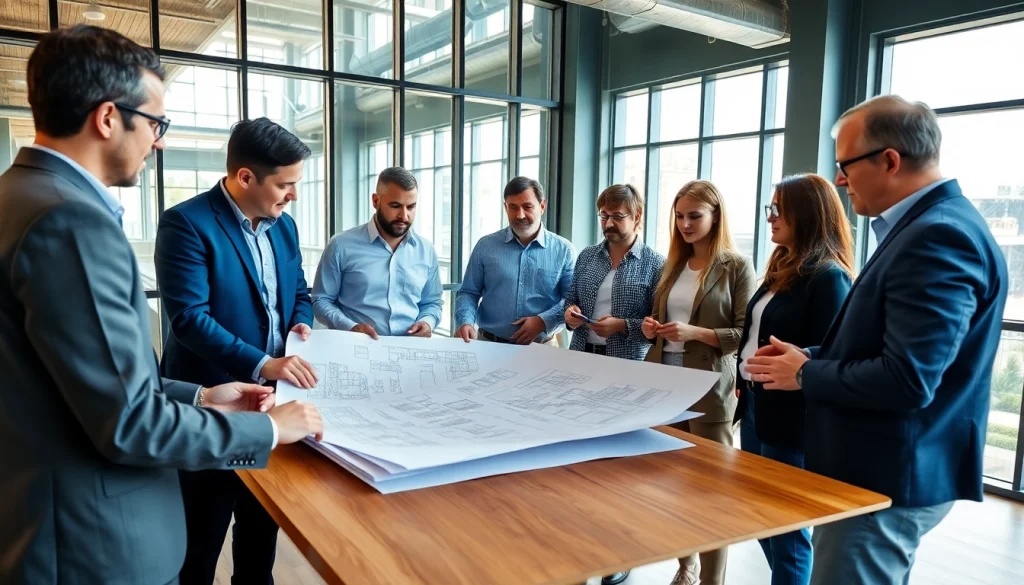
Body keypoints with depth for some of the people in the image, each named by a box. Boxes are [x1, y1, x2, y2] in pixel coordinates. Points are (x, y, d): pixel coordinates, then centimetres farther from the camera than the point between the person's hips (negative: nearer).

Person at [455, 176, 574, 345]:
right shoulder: (486, 246, 7)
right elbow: (468, 293, 9)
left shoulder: (563, 250, 4)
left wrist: (544, 321, -13)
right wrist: (466, 322, -9)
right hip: (489, 344, 0)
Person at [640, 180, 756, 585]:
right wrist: (651, 327, -1)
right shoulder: (673, 265, 13)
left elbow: (745, 334, -10)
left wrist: (695, 333, -21)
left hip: (709, 391, -6)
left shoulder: (736, 267, -5)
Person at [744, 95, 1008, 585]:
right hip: (881, 468, 10)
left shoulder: (940, 237, -23)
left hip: (888, 481, -10)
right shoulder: (927, 226, 10)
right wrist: (809, 357, 3)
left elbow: (906, 380, -29)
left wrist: (805, 374, -14)